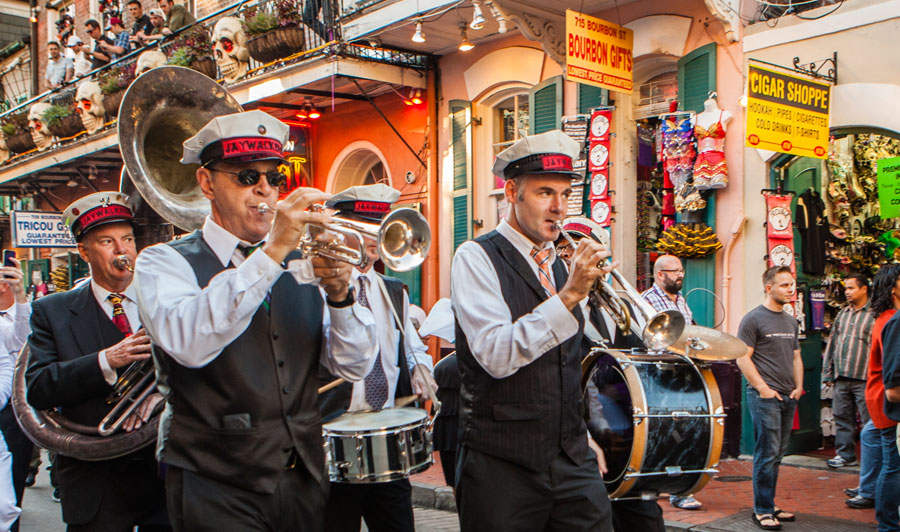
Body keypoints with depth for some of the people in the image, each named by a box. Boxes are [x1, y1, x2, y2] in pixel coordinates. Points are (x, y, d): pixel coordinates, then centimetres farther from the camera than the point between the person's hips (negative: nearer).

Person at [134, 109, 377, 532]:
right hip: (217, 486, -4)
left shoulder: (300, 263, 8)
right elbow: (187, 344, -24)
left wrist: (339, 295, -14)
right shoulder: (164, 262, -2)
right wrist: (272, 252, -26)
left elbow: (355, 367, 3)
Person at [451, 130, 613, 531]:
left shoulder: (559, 266, 13)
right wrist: (569, 296, -26)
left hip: (572, 463, 6)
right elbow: (496, 357, -22)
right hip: (503, 467, -6)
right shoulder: (477, 258, -8)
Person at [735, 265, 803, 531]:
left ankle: (770, 505, 20)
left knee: (777, 454, 11)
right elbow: (743, 358, -10)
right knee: (767, 454, -6)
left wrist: (799, 386, 8)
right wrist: (763, 388, -15)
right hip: (764, 397, -7)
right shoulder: (753, 319, -6)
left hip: (788, 398, 7)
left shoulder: (791, 322, 17)